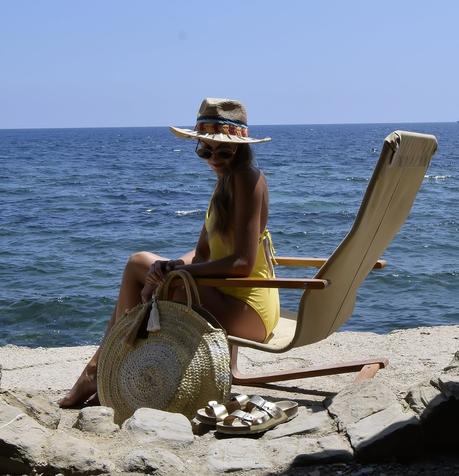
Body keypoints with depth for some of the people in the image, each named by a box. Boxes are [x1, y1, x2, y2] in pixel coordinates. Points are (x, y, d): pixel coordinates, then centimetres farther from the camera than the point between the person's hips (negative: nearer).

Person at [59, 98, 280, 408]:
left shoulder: (246, 178, -15)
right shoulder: (228, 180, 15)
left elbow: (242, 263, -22)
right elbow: (203, 253, 14)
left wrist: (175, 269, -17)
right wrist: (170, 267, -7)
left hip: (247, 311, -10)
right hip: (230, 297, 10)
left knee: (139, 265, -13)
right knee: (139, 263, 11)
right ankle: (99, 371, 10)